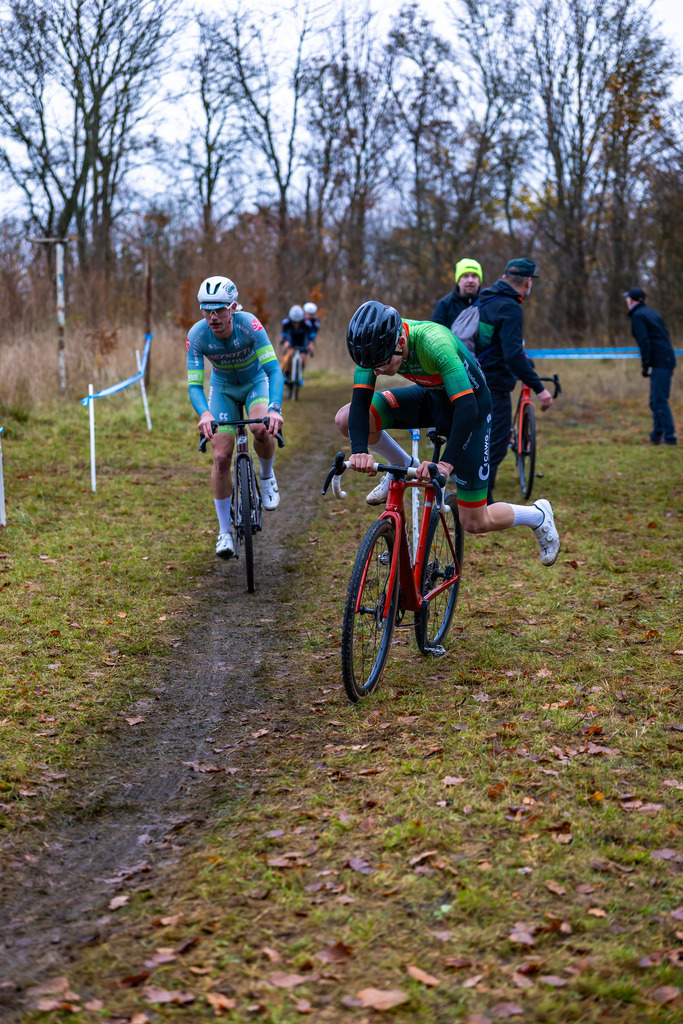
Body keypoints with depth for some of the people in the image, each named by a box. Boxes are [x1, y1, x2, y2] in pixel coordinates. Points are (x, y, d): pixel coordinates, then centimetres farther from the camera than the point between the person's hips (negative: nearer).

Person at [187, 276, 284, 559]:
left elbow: (274, 369, -37)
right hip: (223, 387, 2)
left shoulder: (248, 324, -32)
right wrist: (204, 414, -49)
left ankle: (267, 476, 1)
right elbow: (194, 384, -28)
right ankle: (225, 532, 2)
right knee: (221, 456, -10)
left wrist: (275, 409, -53)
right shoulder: (197, 334, -27)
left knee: (262, 429, -33)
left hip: (256, 381, -2)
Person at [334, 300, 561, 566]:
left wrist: (447, 462, -52)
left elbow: (467, 408, -42)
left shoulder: (434, 343, -39)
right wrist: (360, 451, -43)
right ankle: (403, 469, 10)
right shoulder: (376, 344, -23)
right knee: (346, 419, -15)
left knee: (475, 523, -5)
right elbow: (360, 401, -26)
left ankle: (538, 515, 25)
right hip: (430, 397, 6)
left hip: (468, 406, -6)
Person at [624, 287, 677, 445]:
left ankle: (670, 438, -14)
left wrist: (646, 365, -15)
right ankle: (656, 437, 16)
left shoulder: (638, 315, -7)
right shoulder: (651, 312, 19)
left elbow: (644, 341, -16)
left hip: (660, 361, -9)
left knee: (660, 401, -11)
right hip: (667, 359, 9)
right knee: (655, 401, 13)